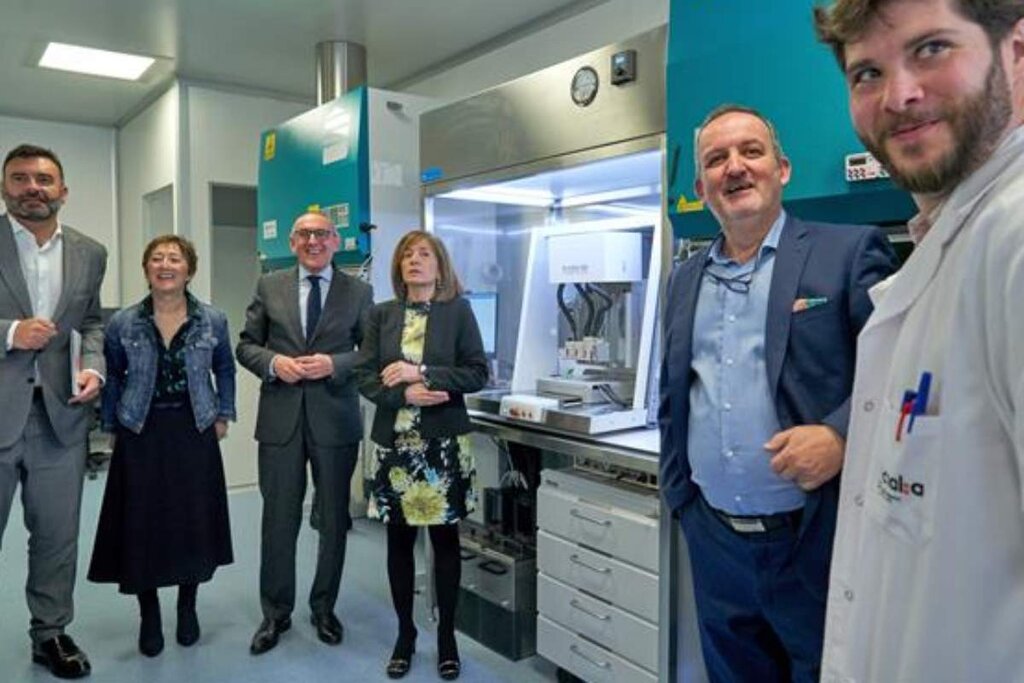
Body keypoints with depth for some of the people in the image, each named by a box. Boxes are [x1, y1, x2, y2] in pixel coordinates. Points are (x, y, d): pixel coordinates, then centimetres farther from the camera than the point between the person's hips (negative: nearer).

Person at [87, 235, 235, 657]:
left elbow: (225, 371, 11)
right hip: (140, 434, 0)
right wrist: (111, 428, 6)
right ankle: (149, 616, 22)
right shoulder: (122, 323, -2)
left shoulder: (213, 321, -2)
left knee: (194, 521, 6)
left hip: (194, 432, 0)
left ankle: (187, 607, 27)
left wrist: (223, 415, 6)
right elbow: (112, 379, 7)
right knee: (142, 525, 4)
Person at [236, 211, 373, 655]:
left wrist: (335, 364, -15)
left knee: (334, 520, 11)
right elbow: (246, 345, 8)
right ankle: (276, 613, 26)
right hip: (280, 419, 1)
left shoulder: (358, 292, 3)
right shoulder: (269, 287, 7)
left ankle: (324, 609, 30)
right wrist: (273, 362, -11)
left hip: (336, 419, 0)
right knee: (278, 519, 7)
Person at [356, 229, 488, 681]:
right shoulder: (381, 314, 6)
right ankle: (405, 634, 26)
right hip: (394, 442, 2)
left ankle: (447, 636, 23)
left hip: (443, 443, -2)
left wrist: (421, 373, -15)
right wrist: (406, 394, -15)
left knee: (444, 538, 7)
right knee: (399, 540, 9)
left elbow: (478, 373, -6)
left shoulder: (458, 311, 0)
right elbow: (365, 377, 1)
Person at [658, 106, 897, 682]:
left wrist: (841, 433, -25)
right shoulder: (686, 278, 10)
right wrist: (679, 491, 10)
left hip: (816, 542, -4)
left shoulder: (850, 251, -5)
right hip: (714, 541, 5)